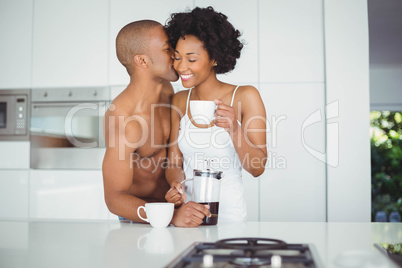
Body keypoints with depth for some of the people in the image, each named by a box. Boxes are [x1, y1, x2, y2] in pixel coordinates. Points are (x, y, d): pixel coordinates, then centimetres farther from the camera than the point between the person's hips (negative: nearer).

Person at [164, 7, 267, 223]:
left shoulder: (245, 97, -5)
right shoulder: (179, 101, 6)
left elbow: (257, 168, -5)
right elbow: (174, 162, 9)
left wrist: (234, 129, -20)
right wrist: (176, 186, -12)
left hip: (227, 211, -2)